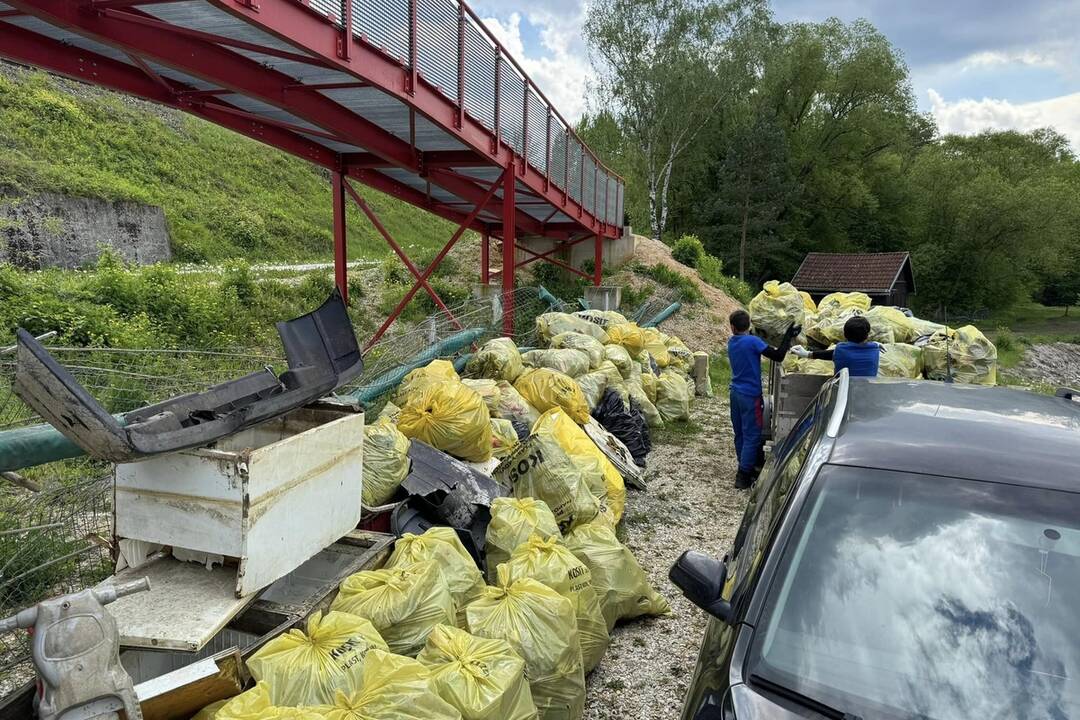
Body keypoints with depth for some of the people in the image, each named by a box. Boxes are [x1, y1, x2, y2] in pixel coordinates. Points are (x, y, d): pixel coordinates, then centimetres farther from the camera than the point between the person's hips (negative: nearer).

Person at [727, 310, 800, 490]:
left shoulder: (732, 342, 5)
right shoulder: (752, 341, -18)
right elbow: (778, 356, -21)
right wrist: (788, 336, -12)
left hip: (736, 393, 7)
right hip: (750, 395, -7)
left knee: (740, 434, 15)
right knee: (752, 436, -1)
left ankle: (745, 468, 27)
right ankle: (743, 477, 0)